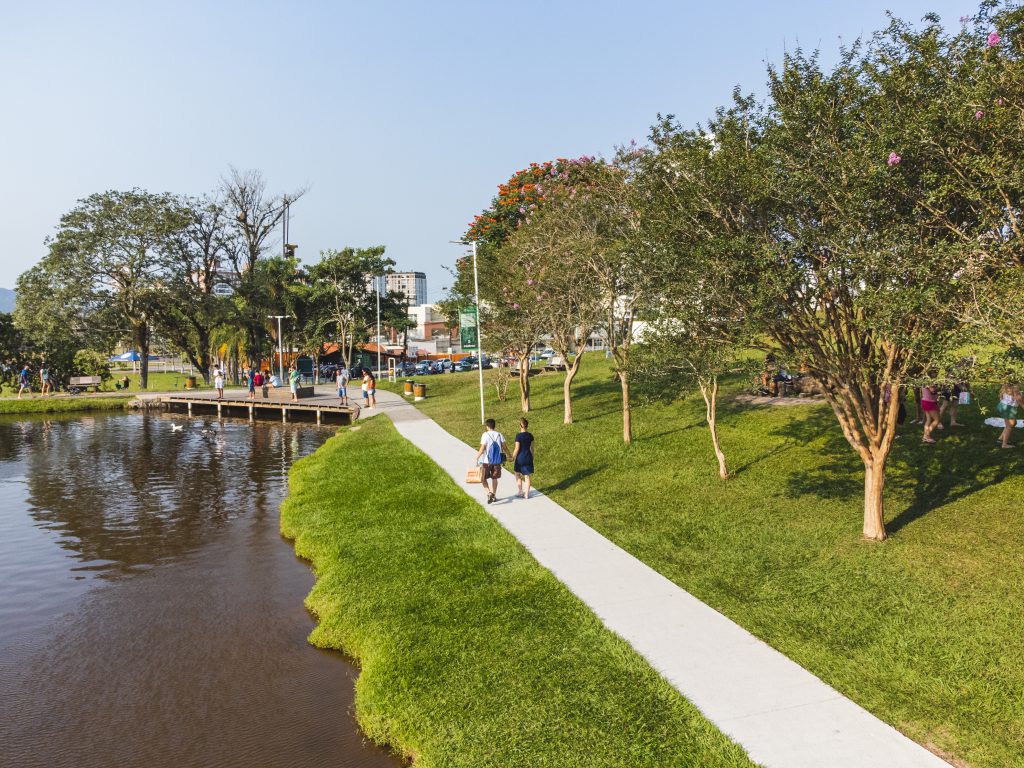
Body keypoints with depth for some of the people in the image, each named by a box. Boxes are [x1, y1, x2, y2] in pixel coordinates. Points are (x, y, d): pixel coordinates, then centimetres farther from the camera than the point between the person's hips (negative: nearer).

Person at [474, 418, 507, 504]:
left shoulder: (485, 435, -10)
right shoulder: (499, 435, 2)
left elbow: (482, 449, -14)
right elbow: (504, 447, 2)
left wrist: (477, 458, -3)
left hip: (487, 461, -4)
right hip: (497, 461, 4)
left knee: (483, 478, 7)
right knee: (494, 478, 15)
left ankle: (489, 493, -12)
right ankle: (494, 495, 22)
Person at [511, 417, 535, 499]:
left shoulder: (518, 435, -15)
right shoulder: (530, 436, 0)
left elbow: (517, 449, -15)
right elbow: (532, 448, 6)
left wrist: (513, 458, -4)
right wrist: (532, 458, 18)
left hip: (520, 458, -4)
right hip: (528, 458, 4)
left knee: (518, 475, 16)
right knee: (527, 476, 9)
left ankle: (520, 492, 17)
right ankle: (526, 494, 12)